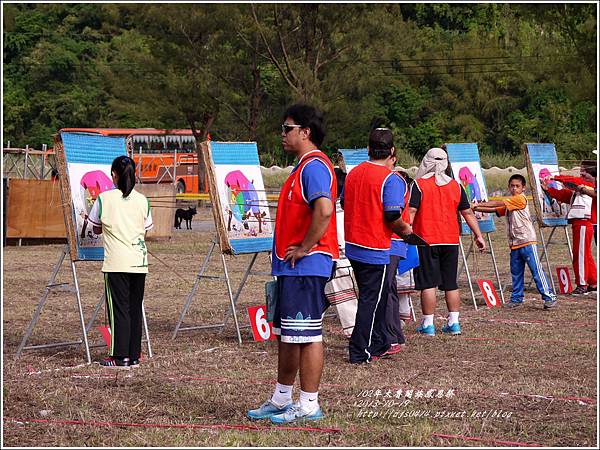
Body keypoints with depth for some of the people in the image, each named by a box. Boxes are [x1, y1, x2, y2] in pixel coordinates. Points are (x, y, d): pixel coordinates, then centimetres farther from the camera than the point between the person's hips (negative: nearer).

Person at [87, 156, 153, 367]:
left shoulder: (104, 199, -5)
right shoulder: (142, 200, 5)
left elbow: (96, 229, 7)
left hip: (117, 262, -4)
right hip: (139, 262, 4)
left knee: (118, 308, 0)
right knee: (135, 307, 9)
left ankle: (120, 356, -1)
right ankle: (134, 355, 11)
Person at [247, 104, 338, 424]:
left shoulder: (314, 166, -15)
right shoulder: (303, 166, 18)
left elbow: (324, 210, -30)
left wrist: (304, 248, -21)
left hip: (306, 266, -11)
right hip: (292, 267, 11)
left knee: (307, 335, -5)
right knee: (286, 334, 16)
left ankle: (308, 406, 1)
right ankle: (281, 399, 26)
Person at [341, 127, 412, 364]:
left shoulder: (353, 173, 6)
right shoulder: (391, 179, -15)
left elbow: (344, 204, 16)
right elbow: (393, 217, -20)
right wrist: (406, 230, -1)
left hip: (353, 245, 7)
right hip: (375, 249, -7)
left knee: (379, 293, 20)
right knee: (370, 299, 1)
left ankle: (381, 343, 29)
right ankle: (360, 352, 4)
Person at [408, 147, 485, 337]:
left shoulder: (419, 185, -5)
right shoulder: (456, 186, 9)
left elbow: (411, 212, -11)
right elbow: (468, 213, 12)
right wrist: (478, 236, 18)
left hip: (426, 241, -4)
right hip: (451, 241, 4)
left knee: (428, 283, -2)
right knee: (451, 283, 10)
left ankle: (428, 324, -1)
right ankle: (454, 323, 11)